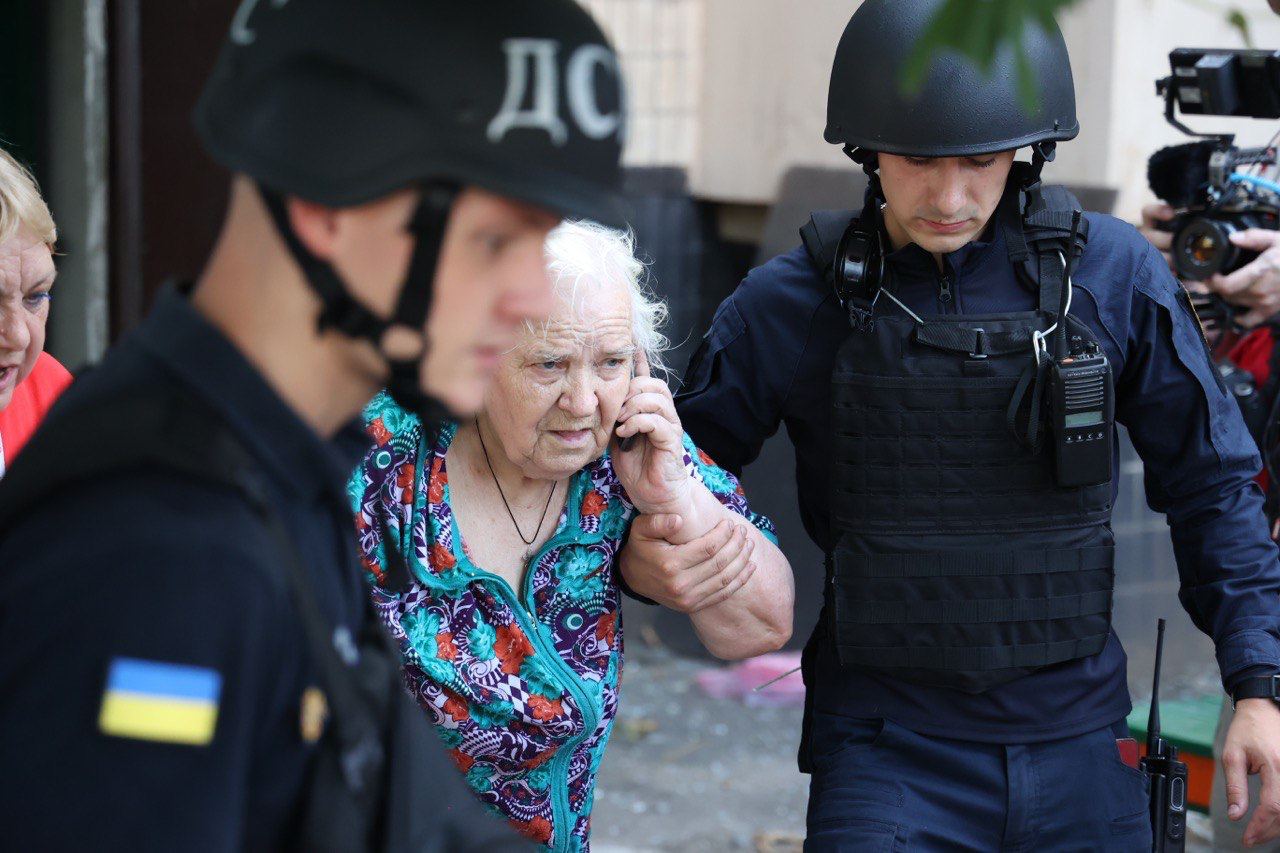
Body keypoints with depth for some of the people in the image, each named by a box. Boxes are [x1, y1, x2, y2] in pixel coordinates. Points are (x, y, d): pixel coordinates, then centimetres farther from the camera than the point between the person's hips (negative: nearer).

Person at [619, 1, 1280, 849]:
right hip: (888, 756, -2)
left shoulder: (1113, 276, -2)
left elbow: (1210, 483, 6)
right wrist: (641, 548, -19)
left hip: (1079, 749, 2)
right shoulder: (788, 305, -4)